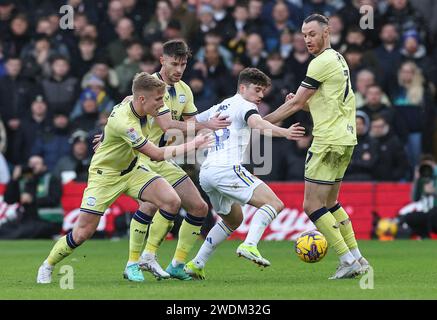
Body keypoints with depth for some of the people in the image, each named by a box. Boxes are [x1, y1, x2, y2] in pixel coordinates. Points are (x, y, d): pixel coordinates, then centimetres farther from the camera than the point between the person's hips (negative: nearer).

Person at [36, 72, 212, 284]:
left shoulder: (132, 102, -9)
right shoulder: (124, 123, -33)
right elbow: (157, 155, -29)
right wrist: (192, 145, -23)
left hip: (131, 169, 7)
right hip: (105, 176, -7)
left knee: (172, 201, -15)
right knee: (83, 232, -8)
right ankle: (47, 266, 20)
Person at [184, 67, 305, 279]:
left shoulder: (219, 108, 26)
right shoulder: (244, 106, 2)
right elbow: (257, 124, -21)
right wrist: (284, 132, -36)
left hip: (206, 172, 9)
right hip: (226, 168, -9)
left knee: (233, 219, 28)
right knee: (274, 204, -13)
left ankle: (196, 264, 22)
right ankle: (249, 245, -34)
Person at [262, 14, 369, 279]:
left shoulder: (322, 62, -14)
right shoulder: (339, 59, 17)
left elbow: (296, 104, -11)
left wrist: (261, 122, -3)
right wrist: (302, 103, 5)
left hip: (329, 142, -10)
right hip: (346, 139, 10)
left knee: (312, 206, -7)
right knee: (330, 203, 18)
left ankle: (348, 261, -8)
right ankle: (358, 259, 17)